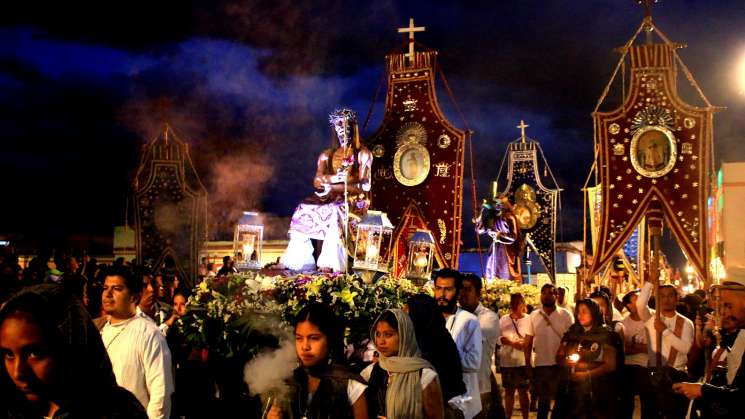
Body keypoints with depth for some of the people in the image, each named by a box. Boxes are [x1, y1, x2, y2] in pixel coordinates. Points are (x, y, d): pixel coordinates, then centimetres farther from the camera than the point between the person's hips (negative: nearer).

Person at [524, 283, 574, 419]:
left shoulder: (566, 315, -4)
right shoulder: (533, 315, 2)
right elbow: (529, 341, 6)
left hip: (560, 364, -2)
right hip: (540, 364, 2)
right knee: (543, 400, 14)